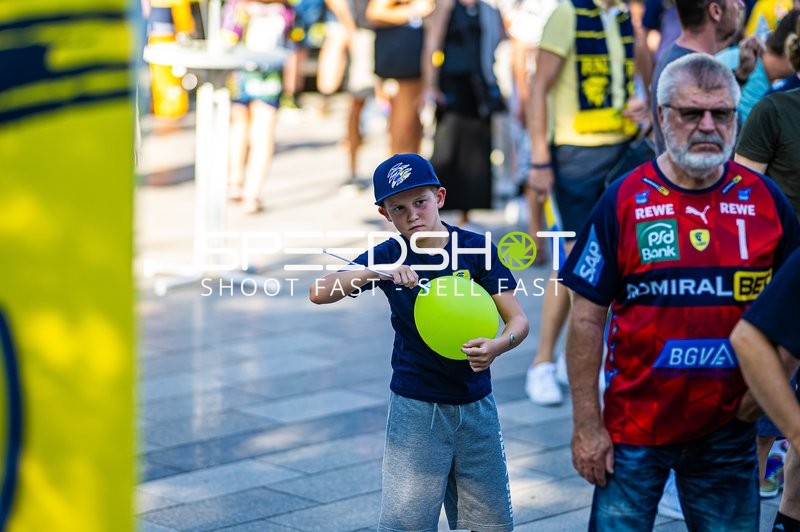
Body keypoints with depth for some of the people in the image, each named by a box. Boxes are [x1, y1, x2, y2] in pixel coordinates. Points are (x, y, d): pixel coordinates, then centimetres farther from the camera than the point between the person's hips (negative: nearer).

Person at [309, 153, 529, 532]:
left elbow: (518, 320, -8)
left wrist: (497, 346, -31)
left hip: (476, 406, 1)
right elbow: (319, 293, -18)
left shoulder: (477, 248, -5)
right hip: (416, 410, -1)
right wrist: (378, 272, -33)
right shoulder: (388, 257, -5)